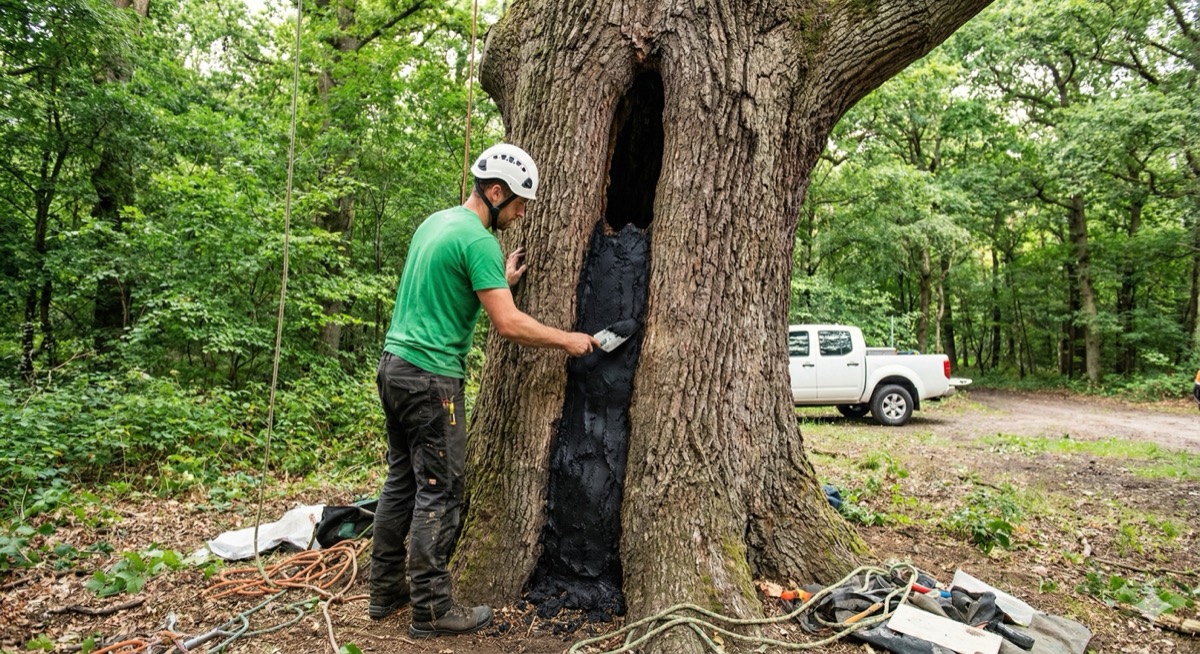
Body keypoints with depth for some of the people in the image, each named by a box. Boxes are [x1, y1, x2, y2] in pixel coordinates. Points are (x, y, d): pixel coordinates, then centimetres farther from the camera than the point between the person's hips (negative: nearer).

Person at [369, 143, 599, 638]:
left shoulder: (435, 222, 14)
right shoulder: (479, 240, -15)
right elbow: (509, 325, -19)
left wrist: (502, 280, 21)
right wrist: (567, 340, -8)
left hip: (395, 365, 10)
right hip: (431, 377, -10)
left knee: (402, 482, 16)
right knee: (439, 492, -1)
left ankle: (386, 589, 27)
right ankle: (431, 610, 8)